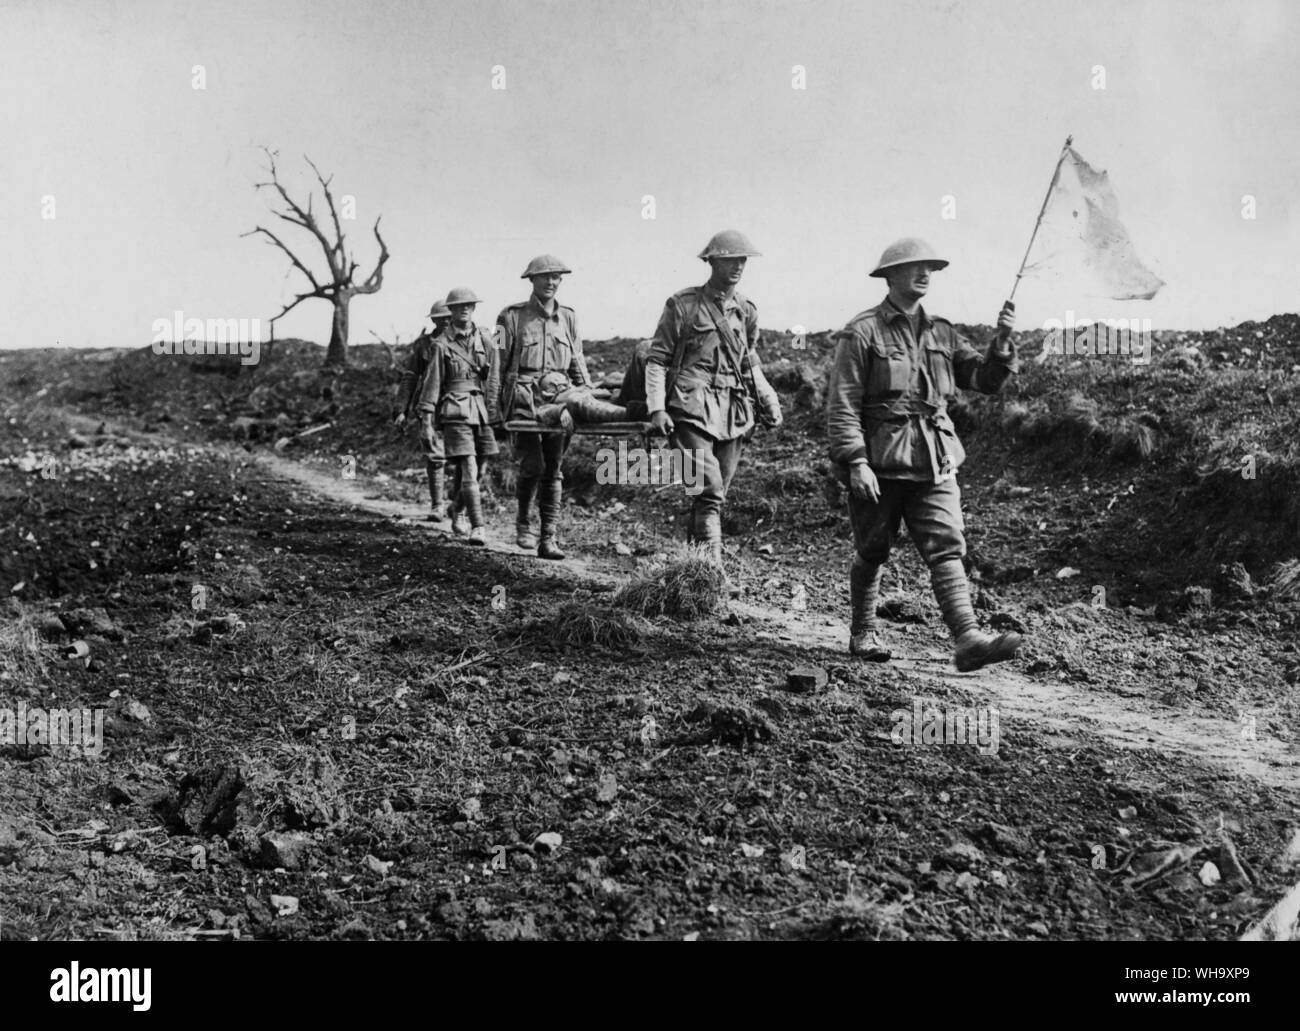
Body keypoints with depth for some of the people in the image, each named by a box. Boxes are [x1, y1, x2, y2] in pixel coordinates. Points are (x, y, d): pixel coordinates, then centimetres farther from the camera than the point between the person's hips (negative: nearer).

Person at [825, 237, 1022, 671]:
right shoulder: (862, 333, -4)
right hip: (880, 461, -4)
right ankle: (862, 633, 27)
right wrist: (855, 462, -17)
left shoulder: (941, 334, 14)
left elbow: (986, 379, 9)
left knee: (947, 549, -7)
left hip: (935, 462, 4)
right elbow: (842, 405, -9)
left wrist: (1002, 342, -8)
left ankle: (968, 639, -16)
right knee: (872, 551, 9)